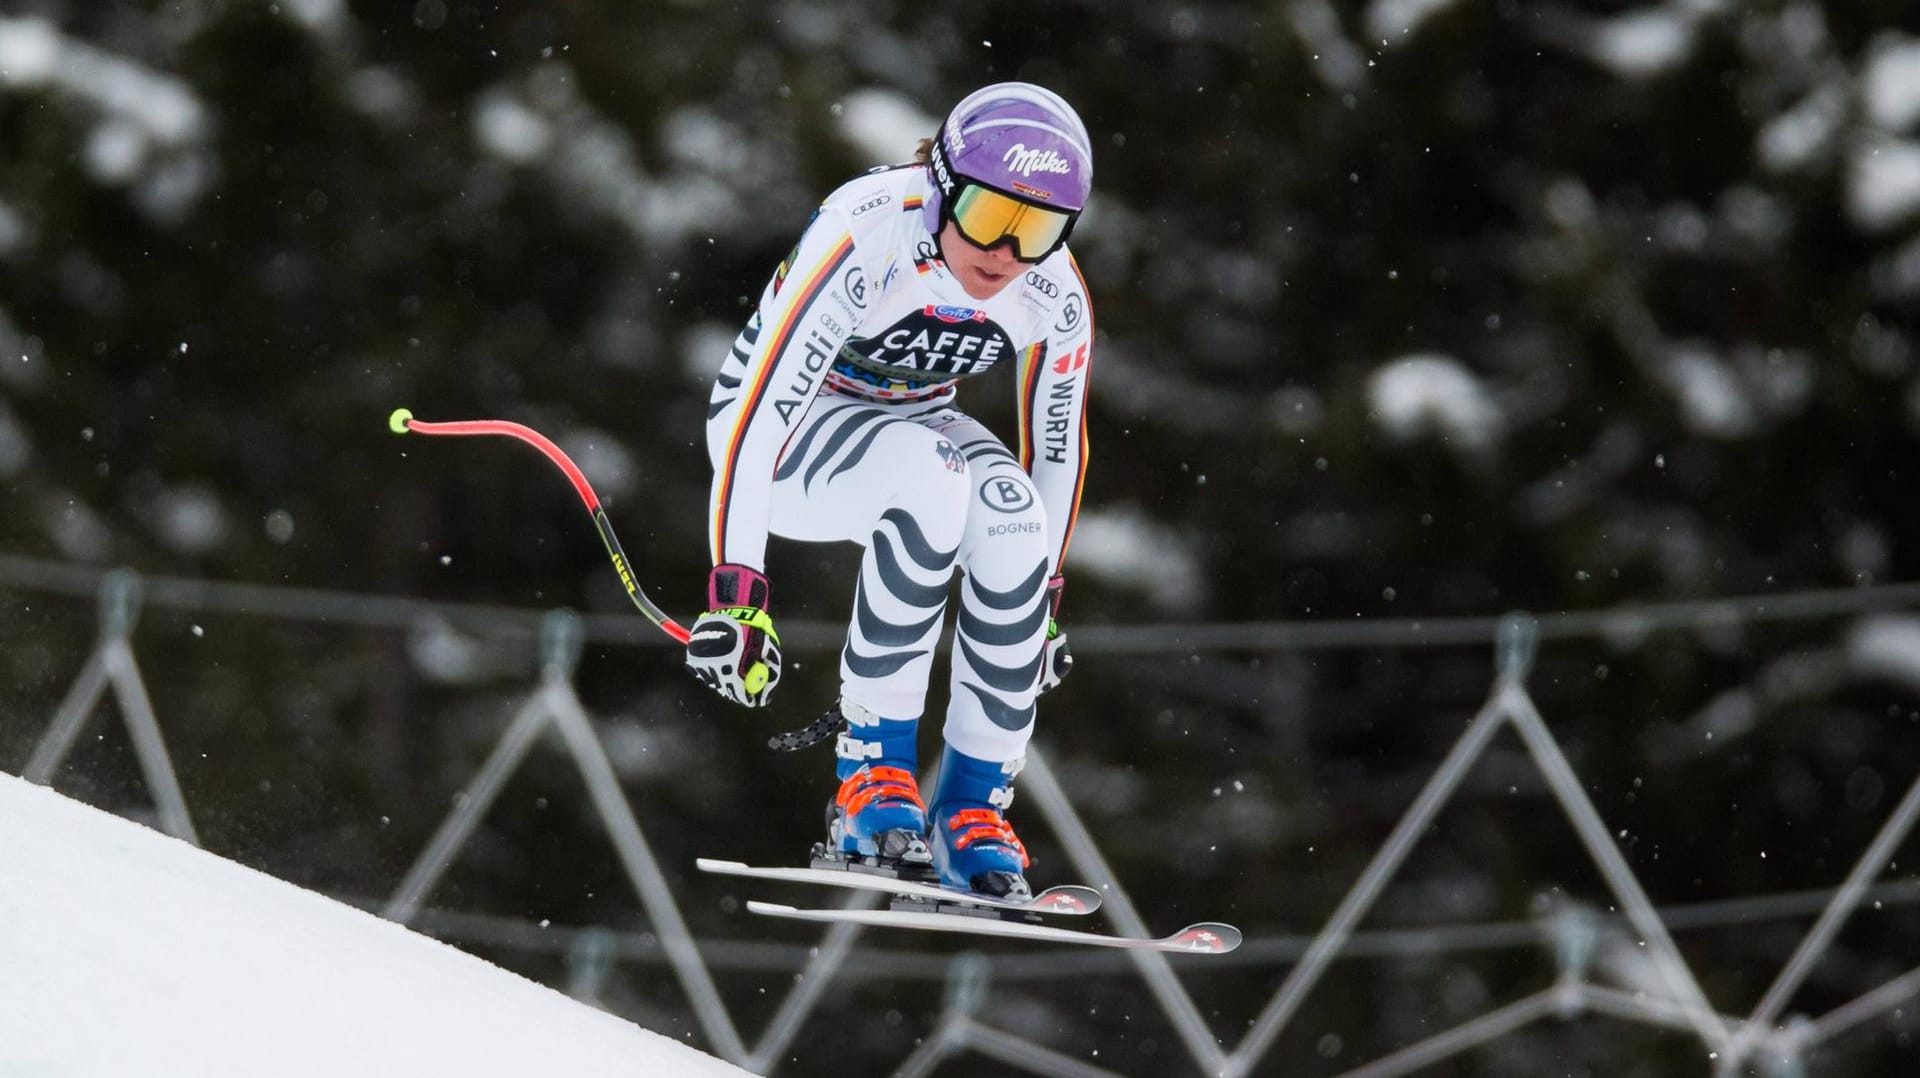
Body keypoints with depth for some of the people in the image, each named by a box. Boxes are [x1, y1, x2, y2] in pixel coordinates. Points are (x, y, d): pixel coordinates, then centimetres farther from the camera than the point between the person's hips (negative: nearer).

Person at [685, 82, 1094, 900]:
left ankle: (973, 805, -18)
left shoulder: (1055, 297, -16)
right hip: (786, 432, -5)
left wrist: (1043, 596, 8)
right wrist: (736, 594, -38)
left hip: (913, 424, 5)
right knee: (931, 471, -36)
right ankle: (871, 772, -28)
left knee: (1013, 515, -29)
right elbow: (759, 412, -35)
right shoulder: (863, 243, -33)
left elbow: (1057, 442, 1)